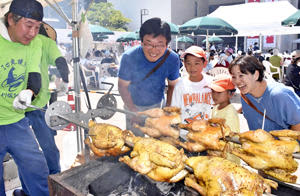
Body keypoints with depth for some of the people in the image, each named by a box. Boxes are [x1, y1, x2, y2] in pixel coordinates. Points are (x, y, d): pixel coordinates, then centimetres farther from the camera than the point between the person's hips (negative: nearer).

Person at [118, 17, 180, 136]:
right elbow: (123, 86, -18)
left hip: (156, 104, 2)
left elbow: (172, 86, -7)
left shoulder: (173, 59, -23)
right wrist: (132, 110, -19)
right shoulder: (129, 57, -30)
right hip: (133, 104, -2)